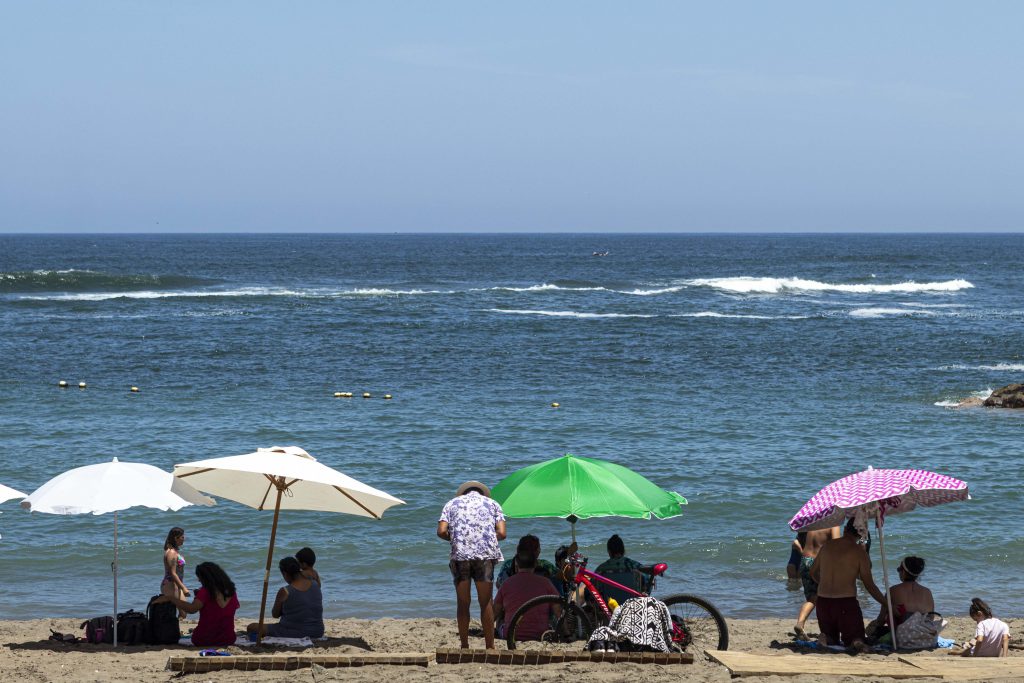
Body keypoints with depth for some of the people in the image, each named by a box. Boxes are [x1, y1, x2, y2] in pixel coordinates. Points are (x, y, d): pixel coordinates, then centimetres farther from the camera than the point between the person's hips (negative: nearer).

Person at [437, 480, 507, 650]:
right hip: (486, 553, 0)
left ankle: (464, 646, 9)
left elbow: (442, 531, 2)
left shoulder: (452, 503, 17)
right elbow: (501, 533, 3)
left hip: (460, 554, 0)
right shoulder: (492, 503, 17)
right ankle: (489, 646, 5)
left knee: (463, 603, 8)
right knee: (486, 603, 5)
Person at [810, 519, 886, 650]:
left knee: (831, 639, 21)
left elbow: (813, 573, 21)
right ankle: (856, 642, -29)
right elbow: (869, 585, -5)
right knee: (856, 638, 8)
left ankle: (826, 639, -16)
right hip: (847, 602, -4)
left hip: (823, 601, 4)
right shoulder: (859, 551, -5)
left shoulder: (827, 545, 8)